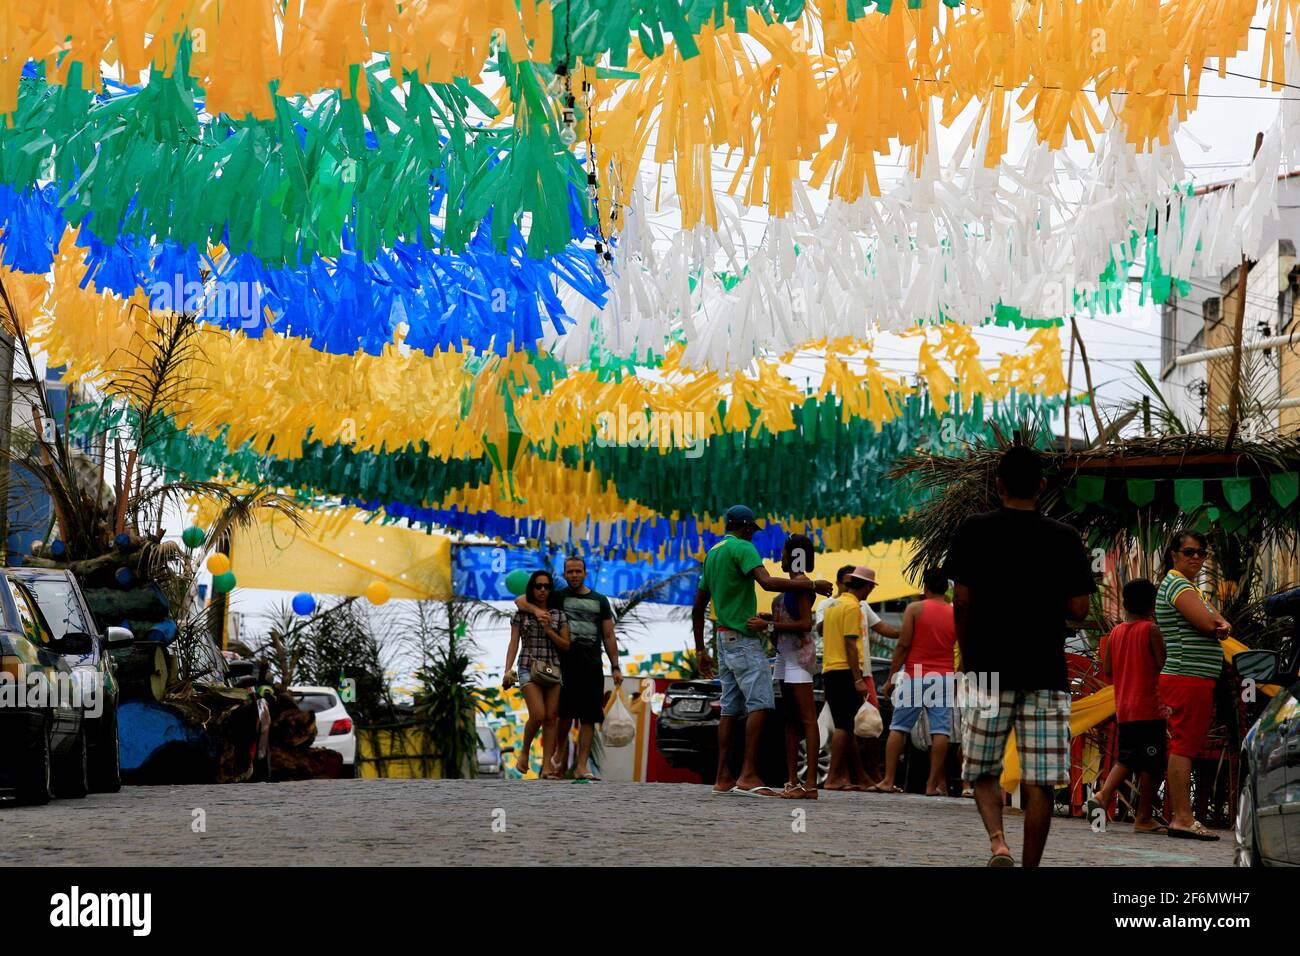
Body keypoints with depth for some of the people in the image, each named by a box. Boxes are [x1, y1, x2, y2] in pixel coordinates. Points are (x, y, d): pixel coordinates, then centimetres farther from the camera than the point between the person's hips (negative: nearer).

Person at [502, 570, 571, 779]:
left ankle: (546, 767, -3)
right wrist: (508, 670, -8)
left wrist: (548, 630, -8)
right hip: (529, 668, -2)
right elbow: (514, 644, 2)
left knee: (550, 718, -3)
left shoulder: (559, 616, 9)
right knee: (538, 715, -18)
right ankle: (524, 752, 7)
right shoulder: (521, 614, 5)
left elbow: (566, 645, 5)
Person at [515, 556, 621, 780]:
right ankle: (561, 758, 22)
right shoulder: (557, 597, 7)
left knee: (588, 718, -4)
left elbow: (609, 637, 13)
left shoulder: (599, 600, 13)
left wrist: (615, 667, 7)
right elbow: (520, 601, 2)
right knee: (565, 715, -1)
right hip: (565, 664, -2)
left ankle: (581, 767, -4)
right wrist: (536, 610, -19)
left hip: (592, 666, 2)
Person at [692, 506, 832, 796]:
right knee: (759, 704, -12)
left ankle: (723, 778, 6)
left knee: (731, 708, 8)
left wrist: (700, 650, 23)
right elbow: (767, 582, -26)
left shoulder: (713, 553, 19)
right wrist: (812, 585, -20)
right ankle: (748, 775, -20)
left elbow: (698, 607, 20)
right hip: (744, 638, -9)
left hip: (724, 638, 9)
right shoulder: (742, 548, -9)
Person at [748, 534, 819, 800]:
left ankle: (810, 784, -15)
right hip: (785, 653, 11)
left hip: (799, 652, -11)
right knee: (790, 719, 10)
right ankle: (792, 782, 11)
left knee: (807, 718, -12)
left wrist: (769, 625, -18)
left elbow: (805, 624, -19)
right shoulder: (791, 583, 18)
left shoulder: (801, 583, -11)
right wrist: (770, 618, 10)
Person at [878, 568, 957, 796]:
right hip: (944, 678, 2)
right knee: (940, 731, -1)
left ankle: (888, 780, 0)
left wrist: (892, 677, -3)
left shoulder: (915, 609, -3)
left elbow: (903, 645, -7)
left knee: (898, 728, 4)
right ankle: (934, 784, -4)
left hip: (914, 676, -2)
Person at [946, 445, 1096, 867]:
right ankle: (1031, 866, 2)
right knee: (1039, 781, 2)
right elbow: (1078, 609, 0)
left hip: (989, 669, 0)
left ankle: (998, 843, -11)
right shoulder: (1064, 538, 1)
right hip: (1046, 672, 0)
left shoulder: (974, 531, 0)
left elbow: (962, 602, -1)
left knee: (983, 771, 11)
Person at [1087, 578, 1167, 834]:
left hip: (1123, 710, 6)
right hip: (1149, 707, -6)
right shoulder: (1150, 629, -8)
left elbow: (1107, 671, 10)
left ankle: (1102, 796, -5)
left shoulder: (1116, 632, 8)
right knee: (1151, 764, 2)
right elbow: (1163, 663, -13)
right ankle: (1144, 818, 3)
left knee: (1126, 759, 15)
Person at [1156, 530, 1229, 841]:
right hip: (1188, 677, -11)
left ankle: (1180, 815, 15)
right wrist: (1216, 624, 3)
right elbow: (1207, 623, -20)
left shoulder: (1190, 587, 23)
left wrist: (1220, 627, -7)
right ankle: (1183, 818, -16)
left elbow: (1219, 624, 16)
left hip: (1196, 679, 11)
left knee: (1186, 746, 11)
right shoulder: (1176, 584, -9)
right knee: (1184, 745, -13)